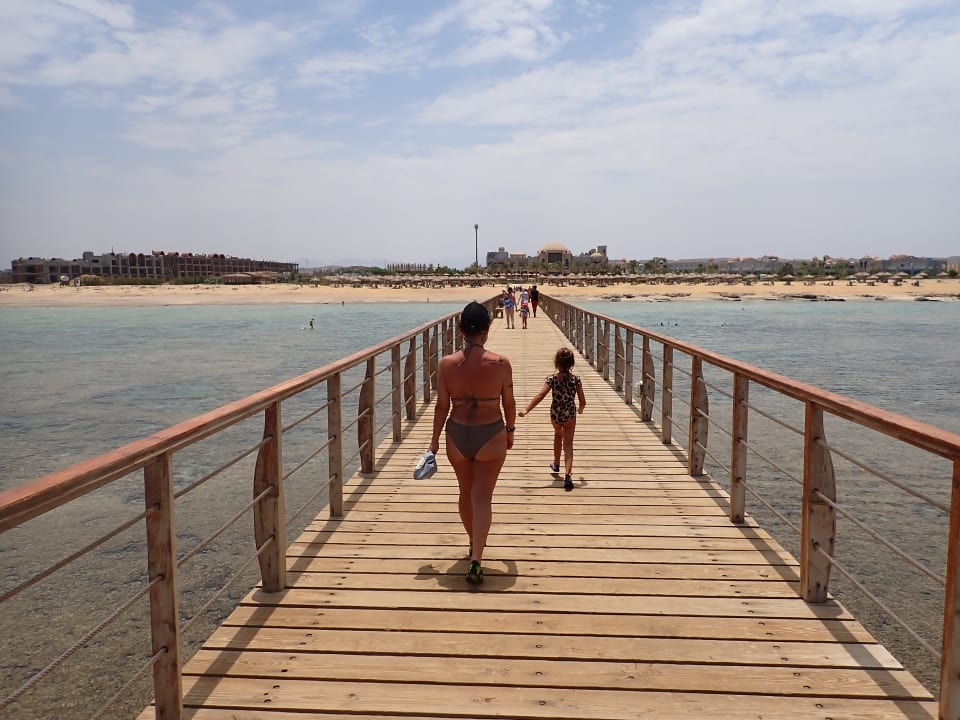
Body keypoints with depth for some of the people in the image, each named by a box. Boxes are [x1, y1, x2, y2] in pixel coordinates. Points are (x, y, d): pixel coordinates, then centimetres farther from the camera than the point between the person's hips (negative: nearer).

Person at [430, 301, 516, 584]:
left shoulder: (447, 363, -9)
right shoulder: (501, 364, -12)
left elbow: (442, 406, -4)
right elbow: (509, 403, -2)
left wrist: (434, 440, 6)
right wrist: (510, 430, 15)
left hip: (457, 435, 2)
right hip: (490, 436, -2)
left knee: (466, 493, 22)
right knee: (482, 498, 3)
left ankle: (475, 544, 42)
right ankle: (476, 560, -6)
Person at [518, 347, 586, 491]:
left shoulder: (552, 379, -13)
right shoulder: (575, 379, -10)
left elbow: (540, 396, -21)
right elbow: (582, 401, -6)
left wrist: (526, 409, -21)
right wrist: (580, 409, 17)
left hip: (555, 414, 1)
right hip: (570, 415, -1)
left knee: (558, 434, 30)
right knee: (568, 444, 1)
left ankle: (556, 464, 48)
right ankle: (568, 475, -17)